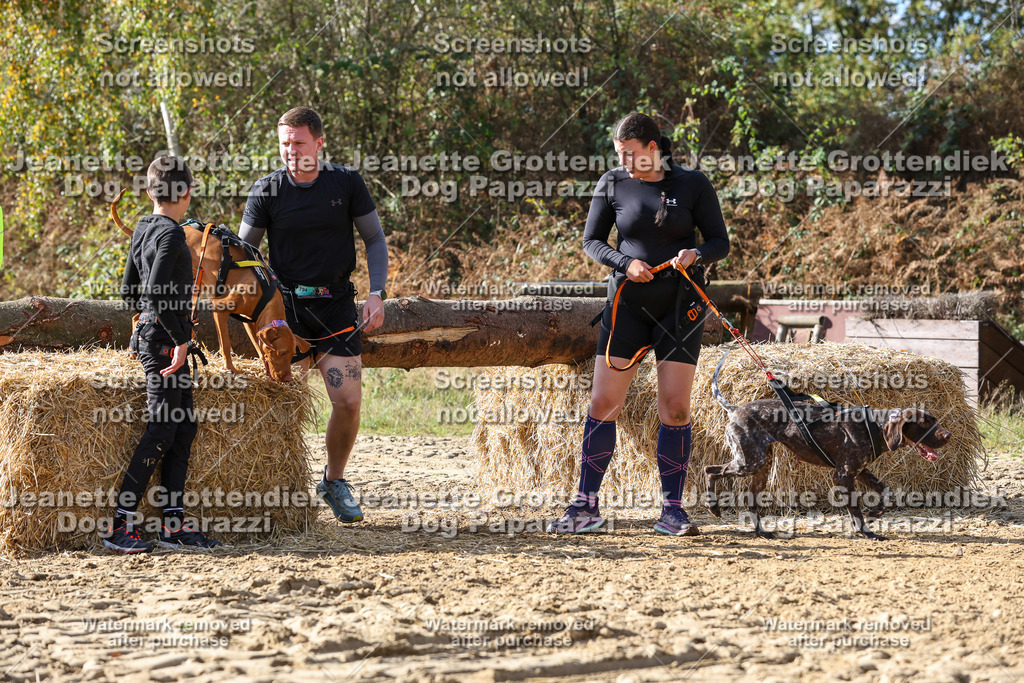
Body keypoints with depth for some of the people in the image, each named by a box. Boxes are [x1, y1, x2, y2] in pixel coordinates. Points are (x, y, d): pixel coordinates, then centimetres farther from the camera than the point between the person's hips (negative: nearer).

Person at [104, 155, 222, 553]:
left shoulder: (143, 230, 12)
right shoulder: (171, 233, -15)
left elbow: (128, 290, 19)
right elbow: (157, 291, -25)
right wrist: (179, 338, -19)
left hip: (150, 333, 9)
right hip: (164, 338, -9)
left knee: (183, 428, 9)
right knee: (162, 430, -9)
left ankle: (173, 525, 8)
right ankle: (120, 526, -10)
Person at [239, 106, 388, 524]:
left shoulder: (346, 184, 0)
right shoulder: (267, 191, -2)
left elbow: (375, 240, 9)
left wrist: (377, 293, -4)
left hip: (335, 305, 1)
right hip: (285, 306, -1)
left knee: (348, 400, -7)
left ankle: (334, 482, 14)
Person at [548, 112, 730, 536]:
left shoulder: (693, 185, -3)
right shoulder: (613, 184, 0)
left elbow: (720, 242, 2)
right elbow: (591, 241, 7)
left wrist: (695, 254, -19)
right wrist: (625, 263, -12)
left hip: (680, 306, -1)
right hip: (628, 303, 1)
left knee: (675, 408, -4)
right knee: (603, 405, -2)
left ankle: (672, 511, 4)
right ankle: (586, 506, 6)